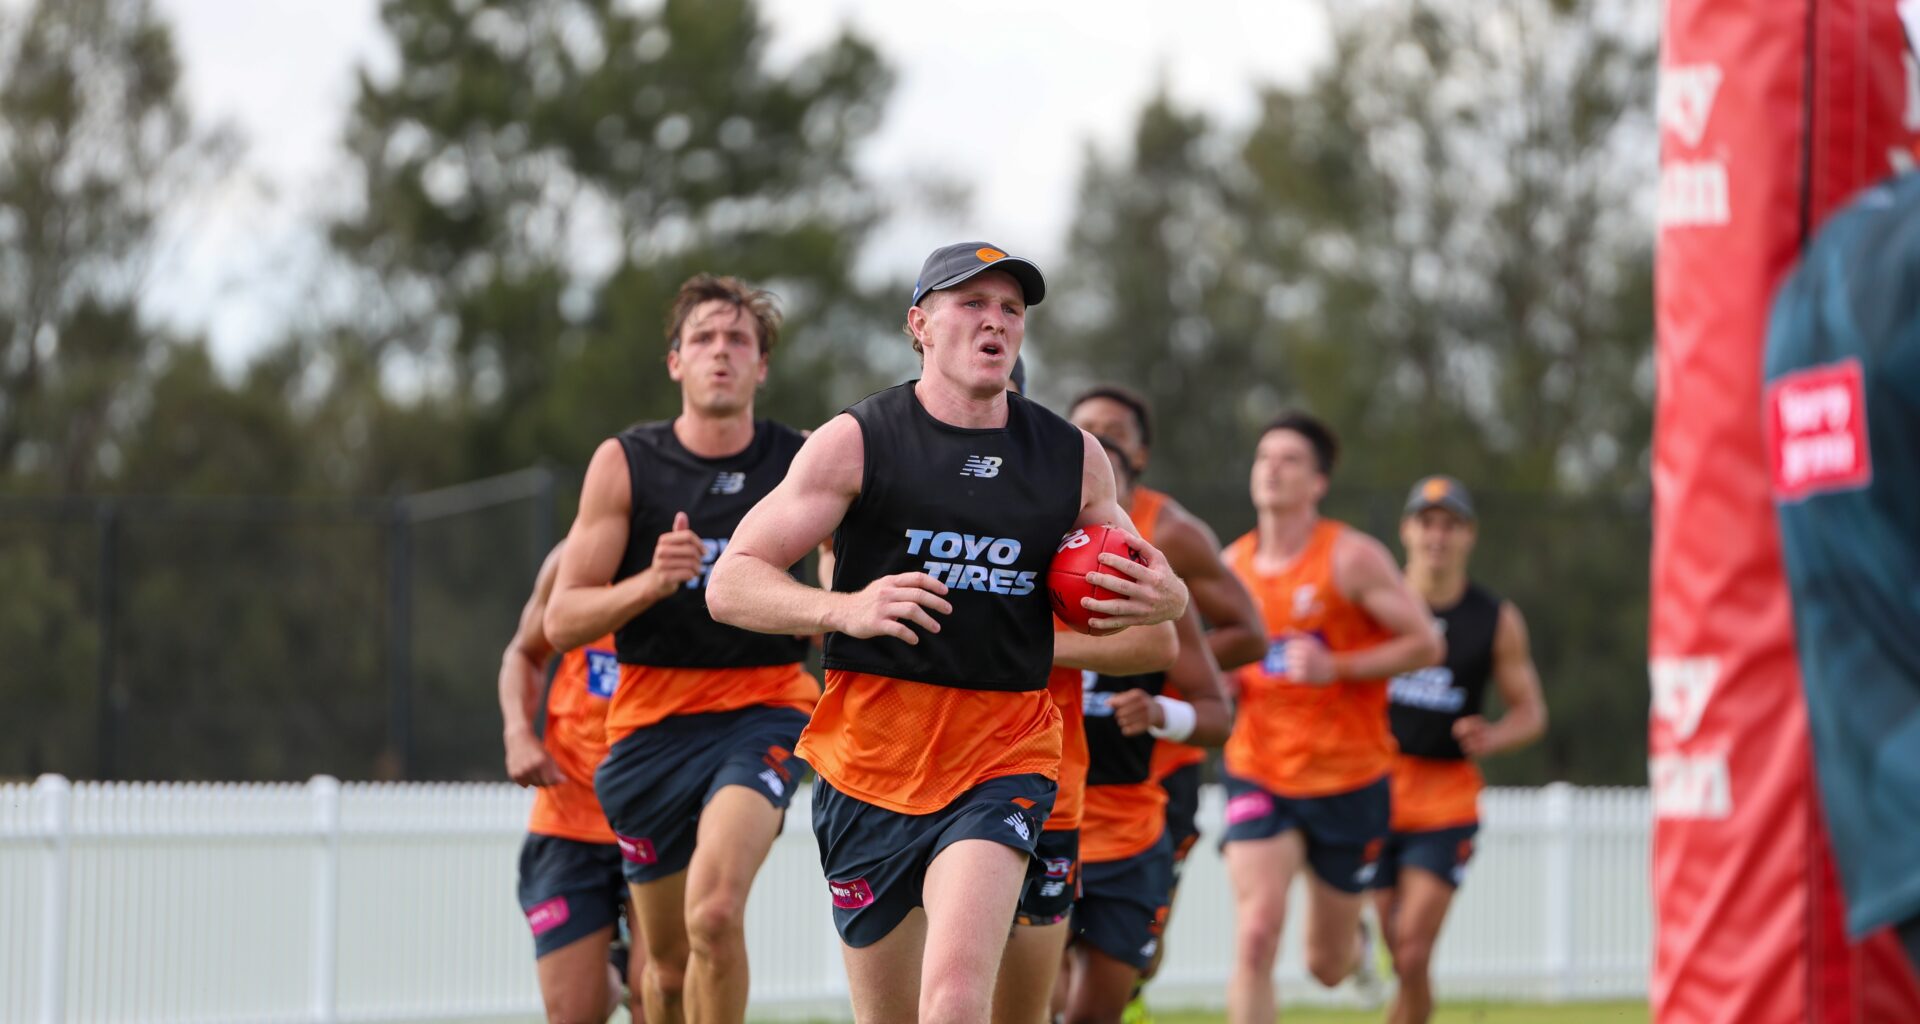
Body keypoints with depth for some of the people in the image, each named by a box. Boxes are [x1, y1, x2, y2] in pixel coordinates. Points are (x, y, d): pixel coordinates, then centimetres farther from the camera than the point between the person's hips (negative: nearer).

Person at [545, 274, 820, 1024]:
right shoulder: (625, 464, 1)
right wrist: (650, 583, -18)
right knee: (668, 963, 10)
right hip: (654, 717, 2)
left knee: (715, 910, -27)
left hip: (763, 710, -2)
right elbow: (561, 619, -2)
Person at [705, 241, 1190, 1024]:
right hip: (870, 758, 0)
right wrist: (842, 610, -23)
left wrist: (1163, 600, -4)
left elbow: (1143, 612, 22)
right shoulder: (856, 442, -1)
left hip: (1003, 759, 0)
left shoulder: (1074, 458, 8)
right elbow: (730, 583, -4)